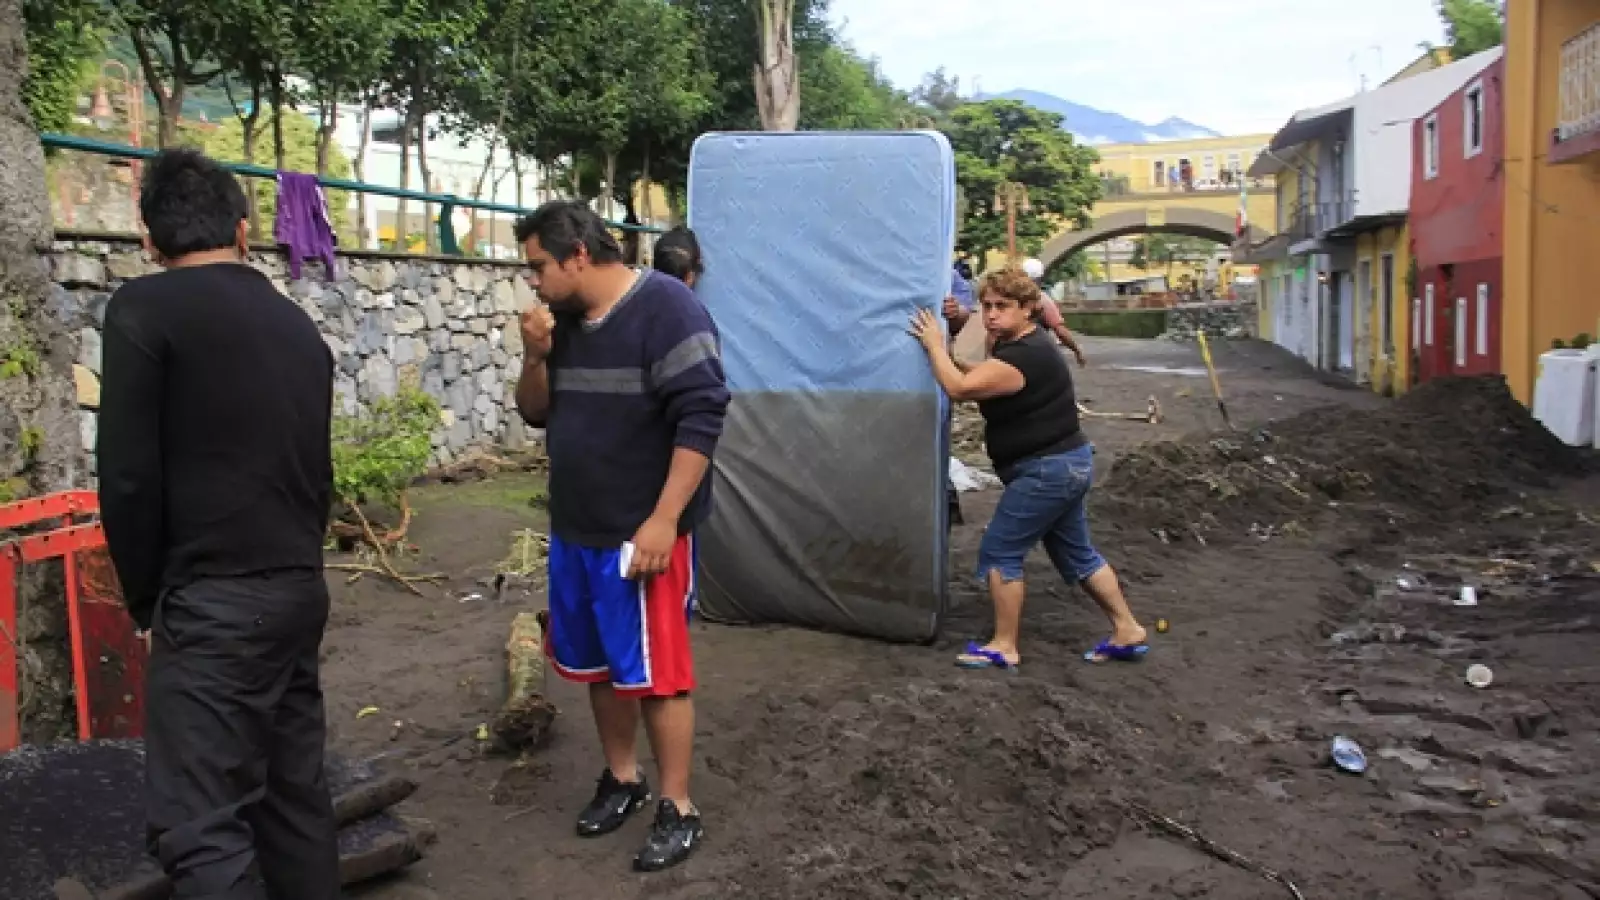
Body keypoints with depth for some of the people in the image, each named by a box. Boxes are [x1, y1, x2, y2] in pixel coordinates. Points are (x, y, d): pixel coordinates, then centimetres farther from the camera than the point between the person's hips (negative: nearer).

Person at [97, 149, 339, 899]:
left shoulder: (144, 309, -9)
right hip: (300, 589, 8)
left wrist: (146, 601, 1)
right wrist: (293, 562, 20)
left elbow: (128, 478, -12)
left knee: (200, 823, -3)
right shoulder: (296, 323, 13)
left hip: (212, 602, -8)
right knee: (295, 788, 17)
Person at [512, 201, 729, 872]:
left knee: (655, 673, 0)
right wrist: (536, 356, -5)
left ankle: (677, 810, 13)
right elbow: (536, 413, 15)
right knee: (598, 665, 17)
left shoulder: (665, 308, -15)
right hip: (574, 531, 8)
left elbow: (700, 418, -20)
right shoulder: (564, 321, 9)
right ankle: (621, 779, 34)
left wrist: (663, 520, -23)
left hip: (641, 533, -7)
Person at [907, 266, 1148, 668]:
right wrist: (948, 352, 4)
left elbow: (960, 388, -30)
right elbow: (978, 378, 20)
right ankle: (1127, 631, 24)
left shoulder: (1024, 356, -23)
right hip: (1065, 463, 11)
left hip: (1047, 469, -11)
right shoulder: (1025, 345, 11)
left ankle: (1004, 647, 4)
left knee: (999, 552, -4)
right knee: (1076, 554, 18)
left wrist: (935, 345, -16)